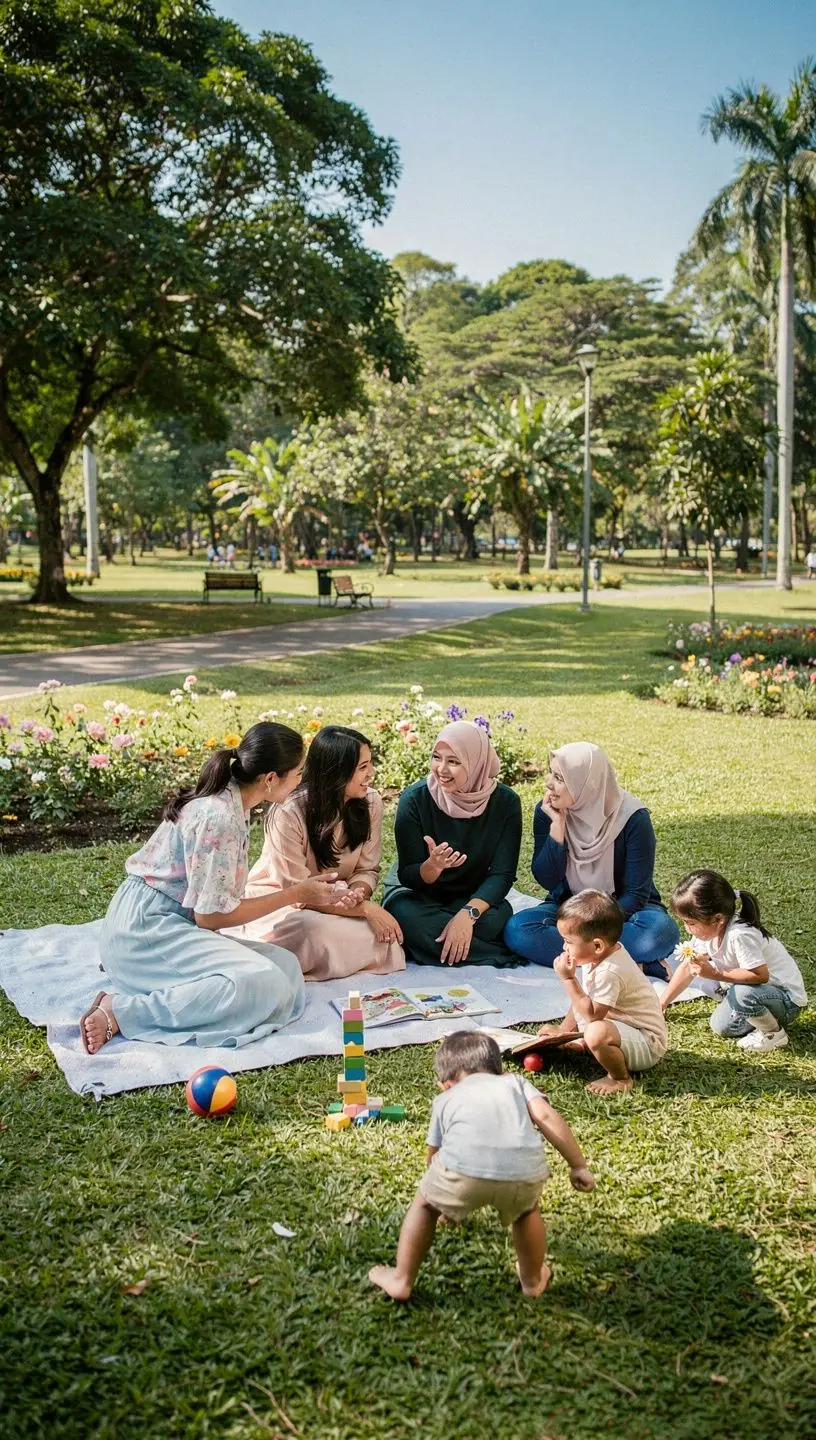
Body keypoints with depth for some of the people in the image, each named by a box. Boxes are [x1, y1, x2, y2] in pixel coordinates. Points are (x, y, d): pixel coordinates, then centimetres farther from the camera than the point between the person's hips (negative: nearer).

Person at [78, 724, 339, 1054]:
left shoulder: (227, 803, 8)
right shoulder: (219, 818, -21)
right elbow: (210, 914, -17)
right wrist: (293, 895, -9)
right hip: (145, 928, -10)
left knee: (285, 965, -4)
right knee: (260, 984, -26)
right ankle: (119, 1012, -18)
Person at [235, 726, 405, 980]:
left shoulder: (370, 803, -9)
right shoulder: (288, 813, -24)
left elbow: (367, 870, -1)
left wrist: (356, 895, -26)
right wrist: (366, 908, -28)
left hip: (336, 899, 5)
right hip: (279, 900, -5)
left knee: (384, 935, -26)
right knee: (314, 929, -40)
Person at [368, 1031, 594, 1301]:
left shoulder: (446, 1099, 33)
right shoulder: (516, 1082, 33)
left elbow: (434, 1155, 38)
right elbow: (546, 1117, 16)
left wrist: (449, 1206, 54)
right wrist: (578, 1166, 19)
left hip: (466, 1167, -1)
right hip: (525, 1170, 1)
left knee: (425, 1204, 30)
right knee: (527, 1209, 36)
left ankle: (401, 1280, 37)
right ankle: (533, 1279, 47)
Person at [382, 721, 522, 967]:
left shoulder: (505, 802, -14)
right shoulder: (415, 799, -18)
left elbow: (502, 874, -15)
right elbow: (407, 877, -15)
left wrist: (468, 914, -33)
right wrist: (432, 866, -39)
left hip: (473, 897, 0)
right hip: (415, 893, 0)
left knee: (494, 919, -35)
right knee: (407, 916, -36)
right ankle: (498, 956, -24)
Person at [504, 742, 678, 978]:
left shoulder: (633, 818, -18)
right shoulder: (546, 812, -10)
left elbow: (636, 894, -16)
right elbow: (546, 880, -12)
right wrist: (557, 826, -24)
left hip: (622, 910, -3)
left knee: (661, 931, -35)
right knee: (516, 930, -29)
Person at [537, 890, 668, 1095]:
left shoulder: (610, 972, -30)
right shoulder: (602, 955, 0)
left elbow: (591, 1014, -30)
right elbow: (584, 999, 12)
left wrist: (568, 979, -28)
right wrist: (563, 1029, 11)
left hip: (647, 1044, -10)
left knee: (596, 1033, -37)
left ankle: (621, 1079, -13)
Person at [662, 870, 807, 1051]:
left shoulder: (739, 936, -33)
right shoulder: (708, 930, -5)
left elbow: (760, 975, -34)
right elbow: (688, 968, 5)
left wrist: (716, 974, -31)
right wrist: (661, 1005, 5)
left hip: (787, 999, -9)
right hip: (752, 991, 9)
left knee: (745, 993, -35)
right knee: (721, 1027, -1)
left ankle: (774, 1034, -8)